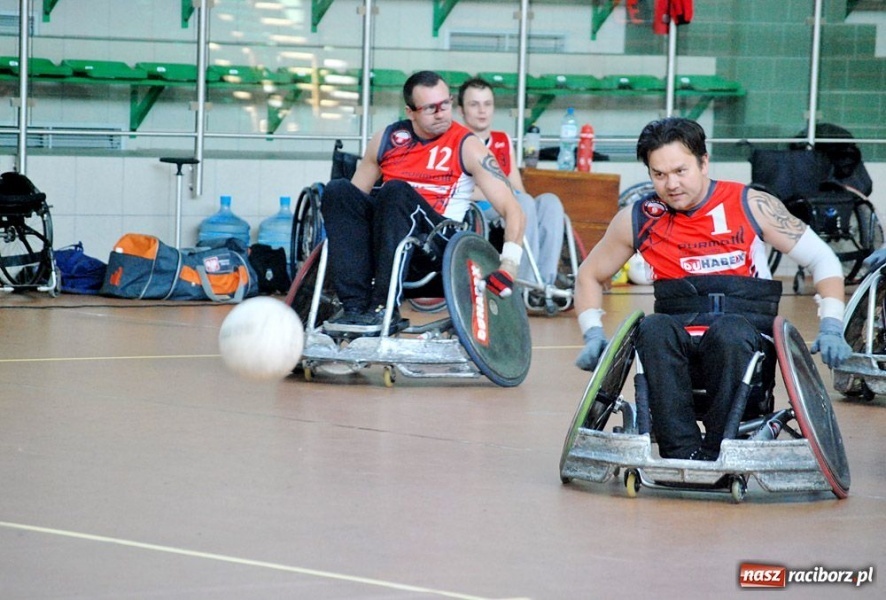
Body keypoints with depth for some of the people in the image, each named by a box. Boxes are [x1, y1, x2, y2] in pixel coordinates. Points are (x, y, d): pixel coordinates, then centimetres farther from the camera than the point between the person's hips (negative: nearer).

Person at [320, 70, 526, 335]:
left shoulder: (466, 146, 1)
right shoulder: (387, 139, 12)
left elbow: (511, 208, -6)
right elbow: (354, 196, 19)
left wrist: (509, 264, -21)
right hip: (385, 237, 4)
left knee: (395, 191, -31)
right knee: (338, 190, -21)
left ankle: (384, 309, -35)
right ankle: (355, 306, -31)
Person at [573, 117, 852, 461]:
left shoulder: (751, 206, 4)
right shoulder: (638, 220, 10)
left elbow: (821, 259, 7)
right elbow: (590, 275, 23)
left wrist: (831, 327, -6)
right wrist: (594, 335, 7)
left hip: (746, 344, -2)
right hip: (677, 352, 2)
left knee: (730, 330, -37)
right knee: (653, 329, -33)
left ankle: (717, 455, -37)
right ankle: (682, 454, -40)